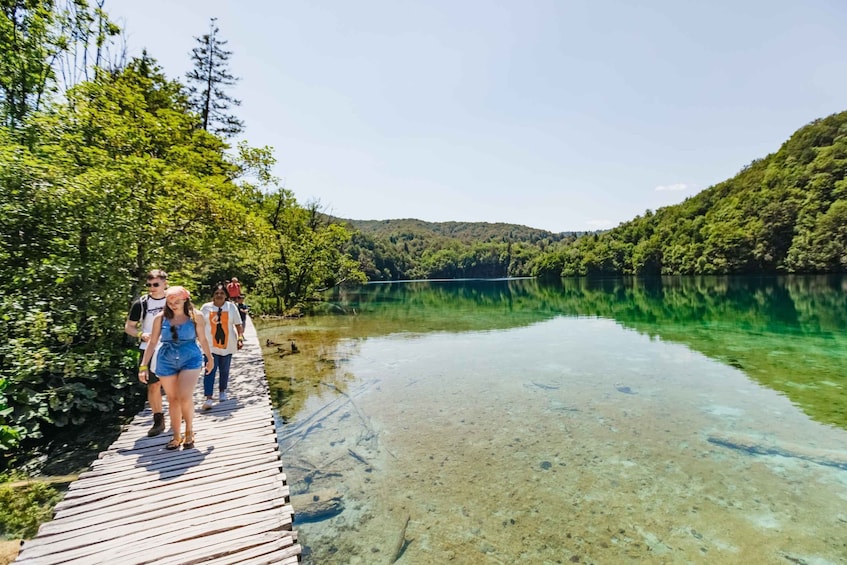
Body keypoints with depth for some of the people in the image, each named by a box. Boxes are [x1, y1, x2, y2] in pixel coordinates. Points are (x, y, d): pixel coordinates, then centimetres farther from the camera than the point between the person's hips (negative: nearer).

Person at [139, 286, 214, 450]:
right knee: (173, 399, 10)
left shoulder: (195, 317, -3)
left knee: (185, 397, -13)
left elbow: (203, 339, 6)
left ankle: (189, 431, 12)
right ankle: (176, 436, 25)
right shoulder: (160, 318, 0)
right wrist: (144, 365, 2)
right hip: (166, 361, 2)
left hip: (190, 359, -2)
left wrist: (210, 358, 14)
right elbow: (152, 342, 4)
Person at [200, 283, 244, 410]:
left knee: (224, 371, 11)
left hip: (227, 345, 1)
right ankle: (208, 399, -8)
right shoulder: (206, 307, 2)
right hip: (210, 346, -1)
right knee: (210, 371, -9)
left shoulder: (232, 307, 2)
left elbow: (238, 324, 3)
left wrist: (240, 337, -9)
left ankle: (222, 391, 31)